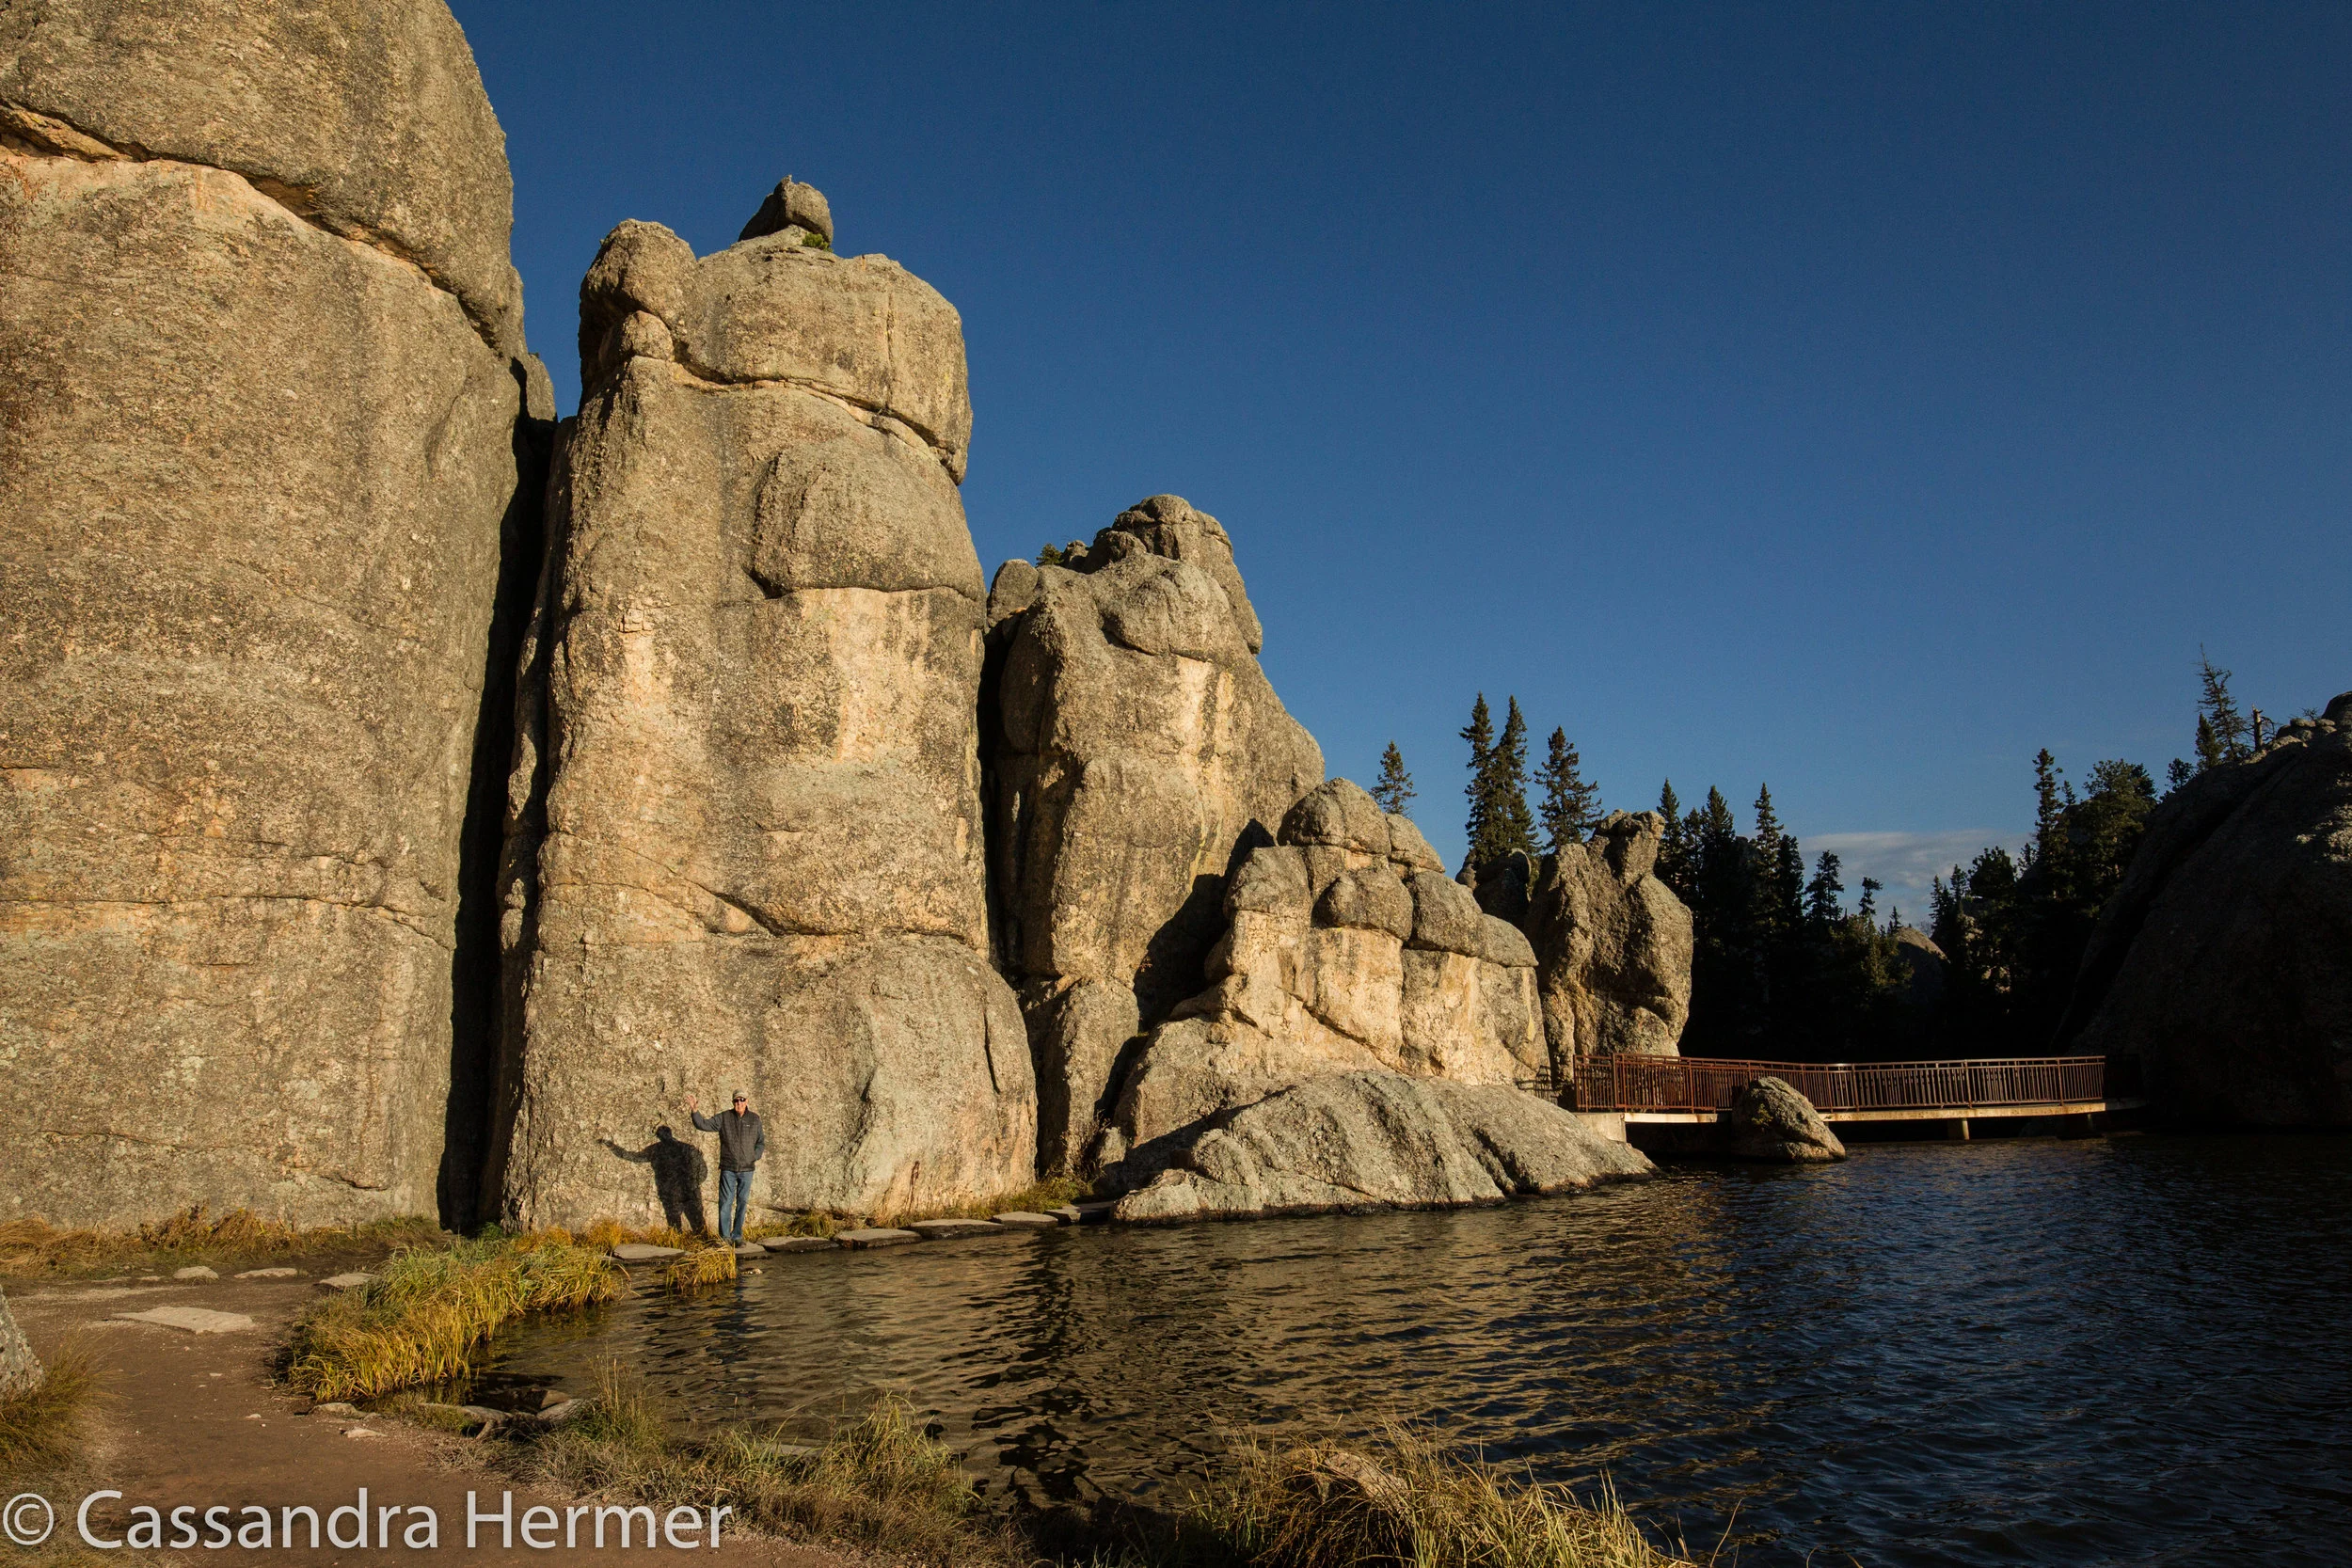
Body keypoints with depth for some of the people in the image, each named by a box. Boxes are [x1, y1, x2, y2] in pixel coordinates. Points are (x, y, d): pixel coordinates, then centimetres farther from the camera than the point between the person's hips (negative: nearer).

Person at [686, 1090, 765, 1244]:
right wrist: (694, 1111, -21)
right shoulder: (724, 1118, 0)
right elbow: (703, 1124, -6)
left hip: (747, 1169, 1)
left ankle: (737, 1236, 16)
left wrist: (754, 1158, 0)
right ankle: (725, 1236, 8)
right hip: (728, 1168, -1)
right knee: (726, 1202, -1)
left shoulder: (754, 1119, 4)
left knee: (742, 1202, 7)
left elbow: (761, 1142, 13)